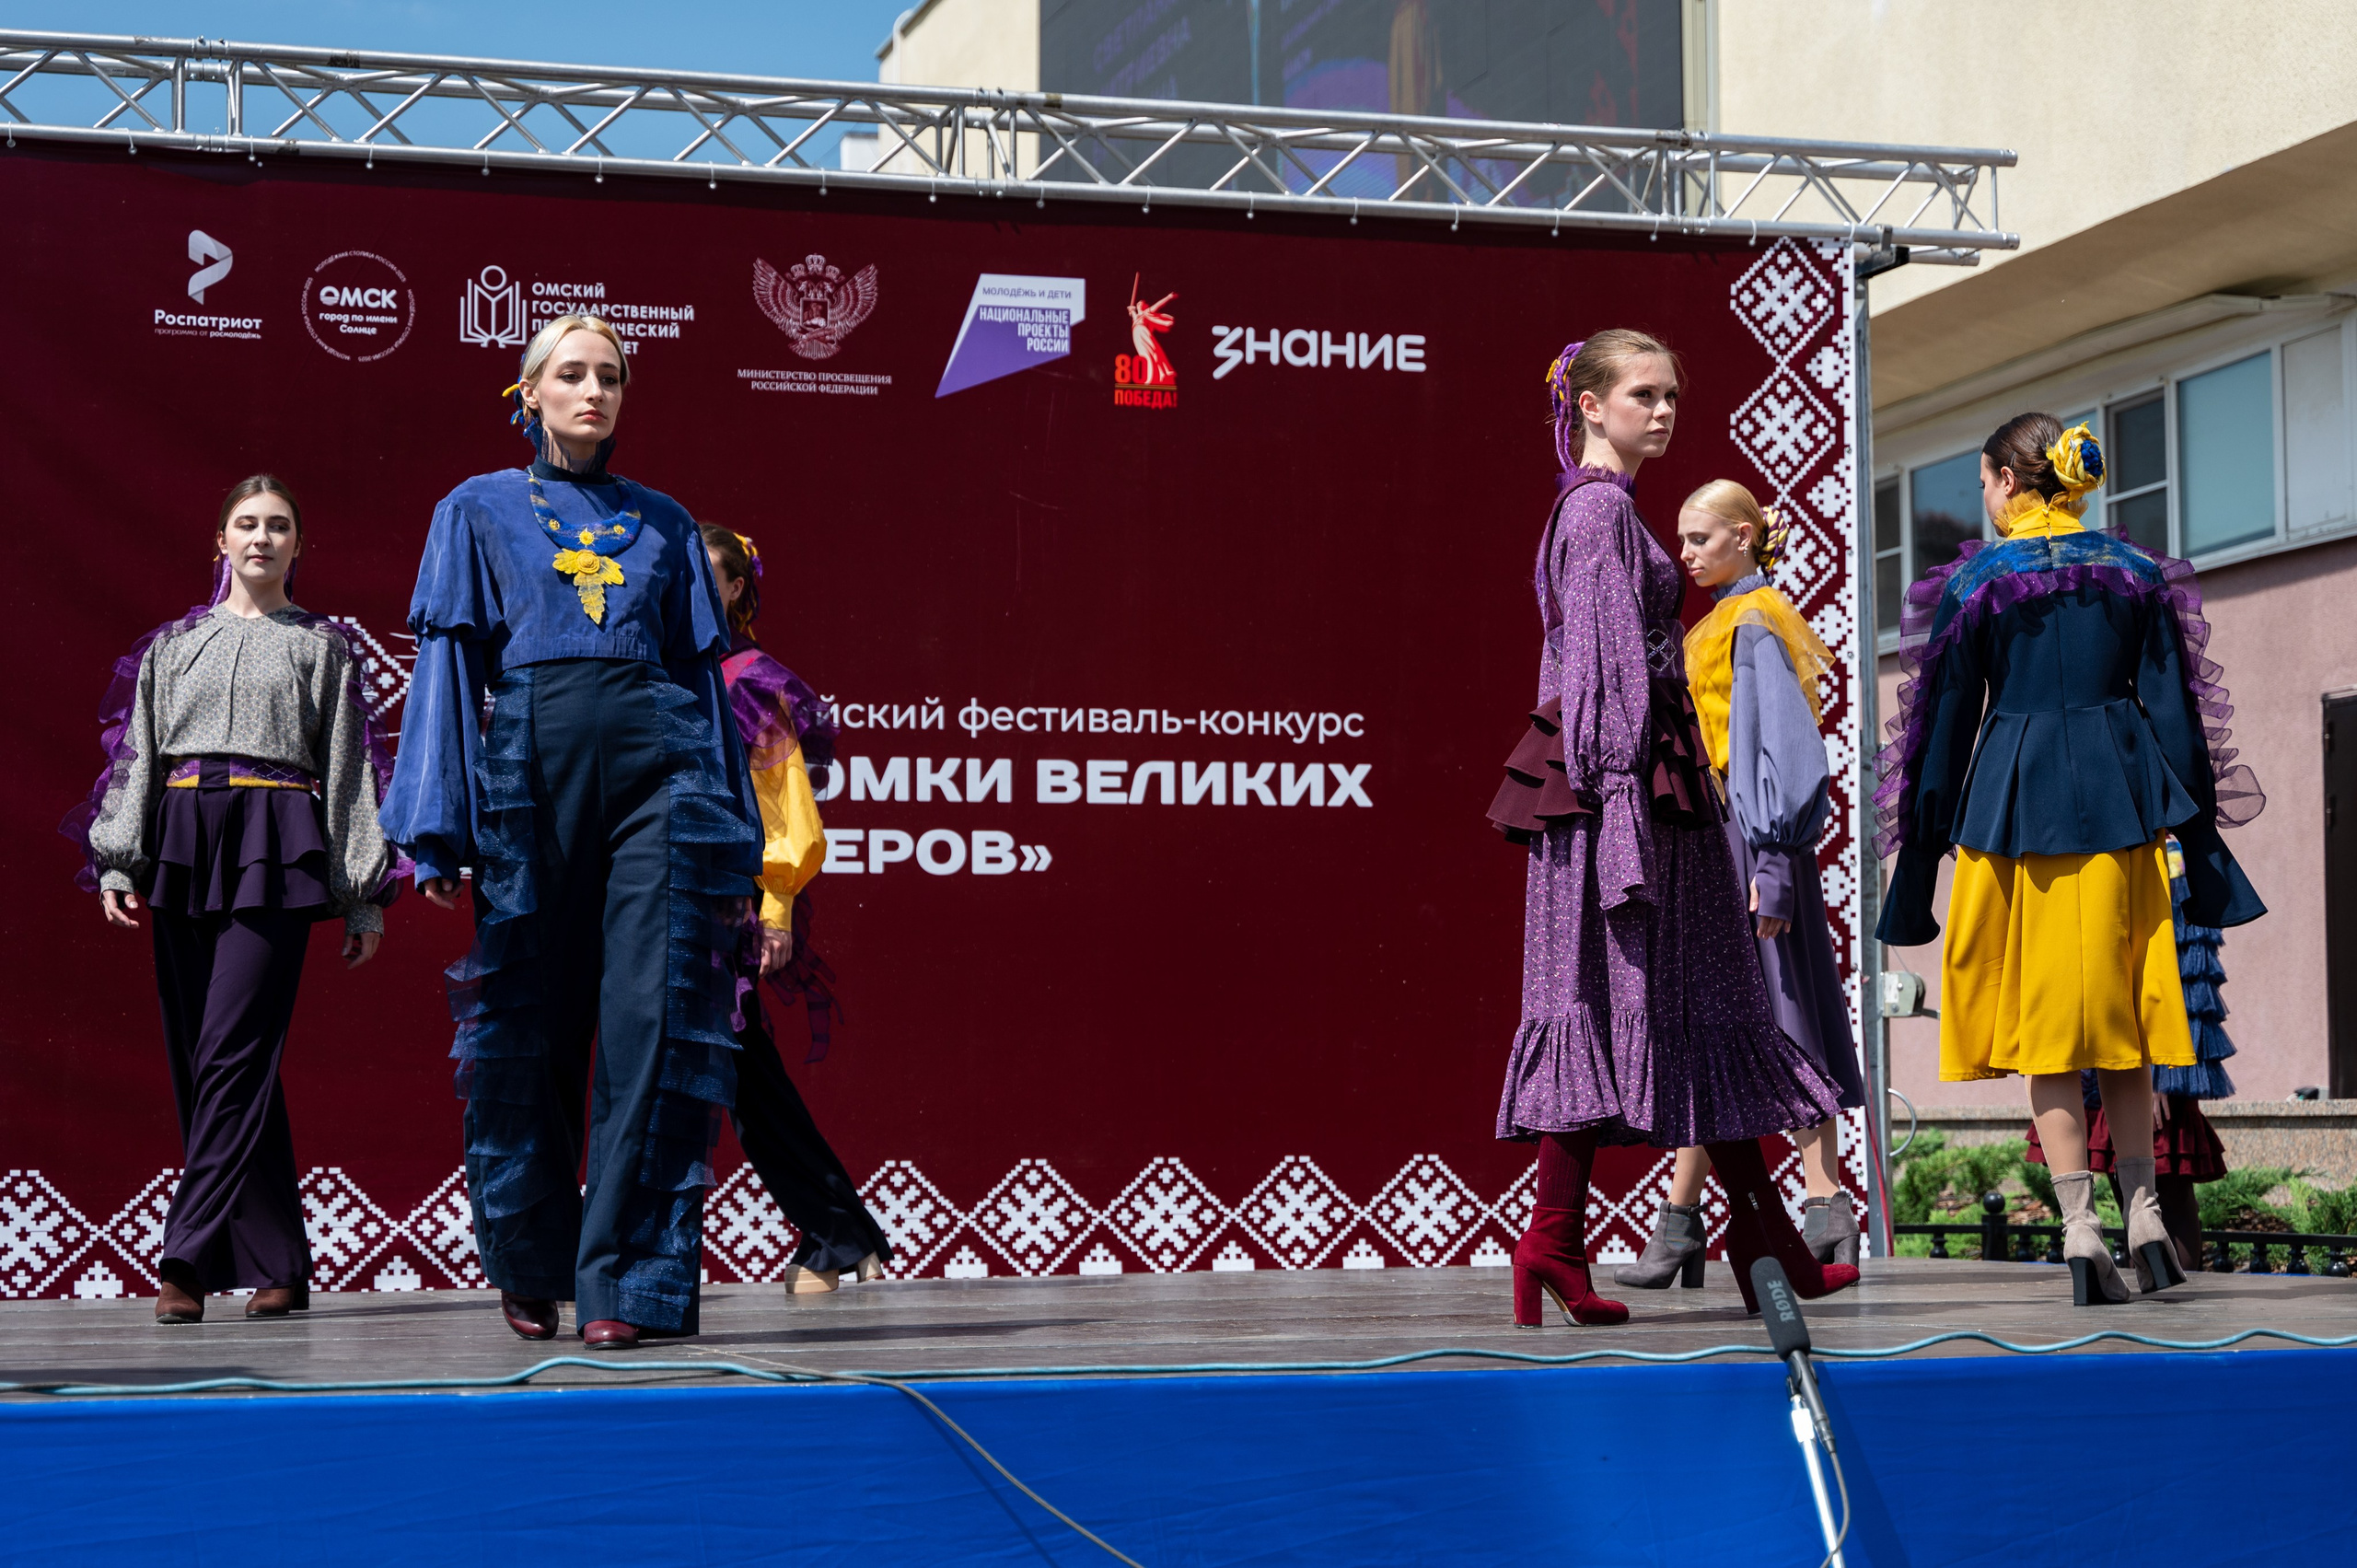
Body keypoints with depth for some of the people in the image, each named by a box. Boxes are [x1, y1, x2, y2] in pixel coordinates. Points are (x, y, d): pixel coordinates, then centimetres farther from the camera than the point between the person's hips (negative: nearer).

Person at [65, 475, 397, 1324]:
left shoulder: (322, 645, 11)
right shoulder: (174, 643, 18)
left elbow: (349, 768, 8)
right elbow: (136, 755, 13)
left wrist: (364, 898, 3)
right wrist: (117, 866, 1)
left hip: (274, 847, -3)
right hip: (183, 840, 4)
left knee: (232, 1052, -15)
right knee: (196, 1056, 0)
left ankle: (188, 1258, -19)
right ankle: (279, 1267, 5)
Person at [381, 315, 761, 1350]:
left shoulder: (662, 522, 18)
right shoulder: (478, 511, 13)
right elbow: (449, 664, 6)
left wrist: (731, 836, 10)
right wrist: (437, 830, -5)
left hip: (656, 766, 1)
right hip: (531, 762, -1)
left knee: (654, 1021, -11)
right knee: (529, 1028, 3)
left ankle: (627, 1284, -12)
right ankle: (531, 1273, 19)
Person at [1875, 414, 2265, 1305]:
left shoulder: (1975, 583, -3)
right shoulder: (2136, 573, 6)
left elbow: (1943, 727, -1)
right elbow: (2176, 712, 5)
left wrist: (1921, 850, 6)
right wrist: (2200, 838, 10)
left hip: (2013, 799, -3)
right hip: (2119, 799, 3)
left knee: (2043, 1023, 2)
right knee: (2122, 1010, 15)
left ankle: (2081, 1231, -5)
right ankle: (2145, 1215, 12)